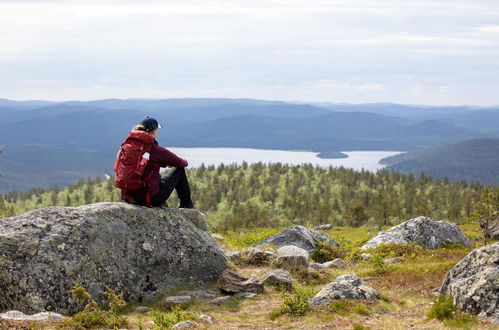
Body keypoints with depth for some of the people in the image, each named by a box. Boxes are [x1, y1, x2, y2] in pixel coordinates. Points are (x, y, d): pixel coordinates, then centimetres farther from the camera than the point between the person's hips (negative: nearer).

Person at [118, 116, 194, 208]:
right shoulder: (156, 149, -14)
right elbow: (180, 163, 2)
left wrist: (165, 163, 32)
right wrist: (185, 162, 25)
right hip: (152, 198, -7)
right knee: (180, 170, 13)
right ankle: (186, 205, 29)